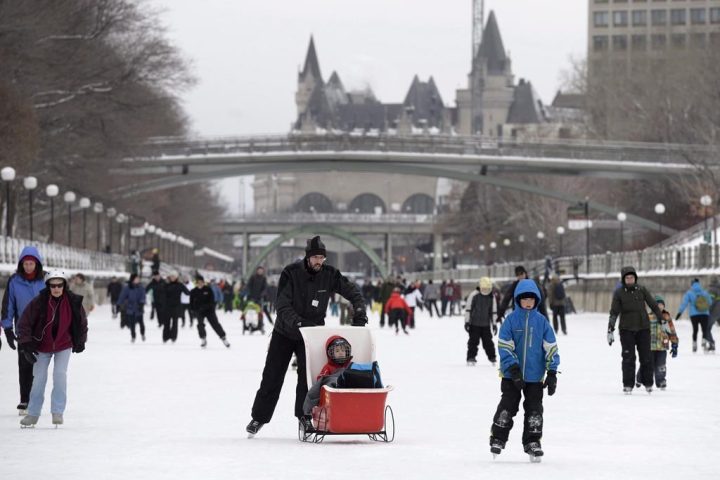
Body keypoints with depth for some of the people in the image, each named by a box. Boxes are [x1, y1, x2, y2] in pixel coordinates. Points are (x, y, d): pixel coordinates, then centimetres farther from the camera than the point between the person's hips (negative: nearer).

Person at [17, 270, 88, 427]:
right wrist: (26, 345, -16)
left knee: (60, 375, -14)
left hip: (64, 346, 0)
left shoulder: (73, 302, -15)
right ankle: (33, 413, 18)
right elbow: (24, 323, -13)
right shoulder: (39, 302, -21)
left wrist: (80, 342, 12)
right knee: (39, 379, 3)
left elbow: (82, 322, 4)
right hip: (42, 347, 0)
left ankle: (58, 412, -4)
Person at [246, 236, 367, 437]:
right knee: (272, 376, 2)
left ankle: (304, 415, 2)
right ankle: (259, 417, 13)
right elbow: (283, 307, -23)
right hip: (285, 332, -1)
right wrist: (298, 323, -38)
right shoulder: (291, 273, -18)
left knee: (307, 375, -11)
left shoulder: (329, 275, -10)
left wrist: (360, 315, -16)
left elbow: (353, 293, -1)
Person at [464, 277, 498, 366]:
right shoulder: (474, 295, -11)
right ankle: (471, 358, 0)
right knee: (473, 340, -5)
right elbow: (468, 308, -7)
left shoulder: (491, 297, 2)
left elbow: (492, 311, 11)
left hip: (486, 324, 3)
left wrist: (494, 324, 11)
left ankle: (492, 358, 18)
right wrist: (467, 322, -9)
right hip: (474, 323, -3)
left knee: (488, 341, 6)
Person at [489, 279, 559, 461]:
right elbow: (504, 345, -7)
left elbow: (550, 347, 4)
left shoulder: (541, 321, 2)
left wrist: (552, 372, -2)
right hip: (512, 375, -2)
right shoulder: (511, 320, -4)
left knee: (534, 408, 5)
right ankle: (497, 439, 13)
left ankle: (532, 442, 14)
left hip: (535, 375, 2)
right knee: (507, 406, 1)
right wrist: (513, 367, -16)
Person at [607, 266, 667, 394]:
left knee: (646, 357, 3)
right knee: (628, 358, -5)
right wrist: (610, 330, -10)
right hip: (626, 329, -2)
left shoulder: (641, 290, 3)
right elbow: (614, 313, -4)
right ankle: (628, 385, 0)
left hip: (643, 328, 2)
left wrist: (663, 322, 9)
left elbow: (654, 306, 9)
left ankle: (648, 383, 15)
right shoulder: (619, 293, -1)